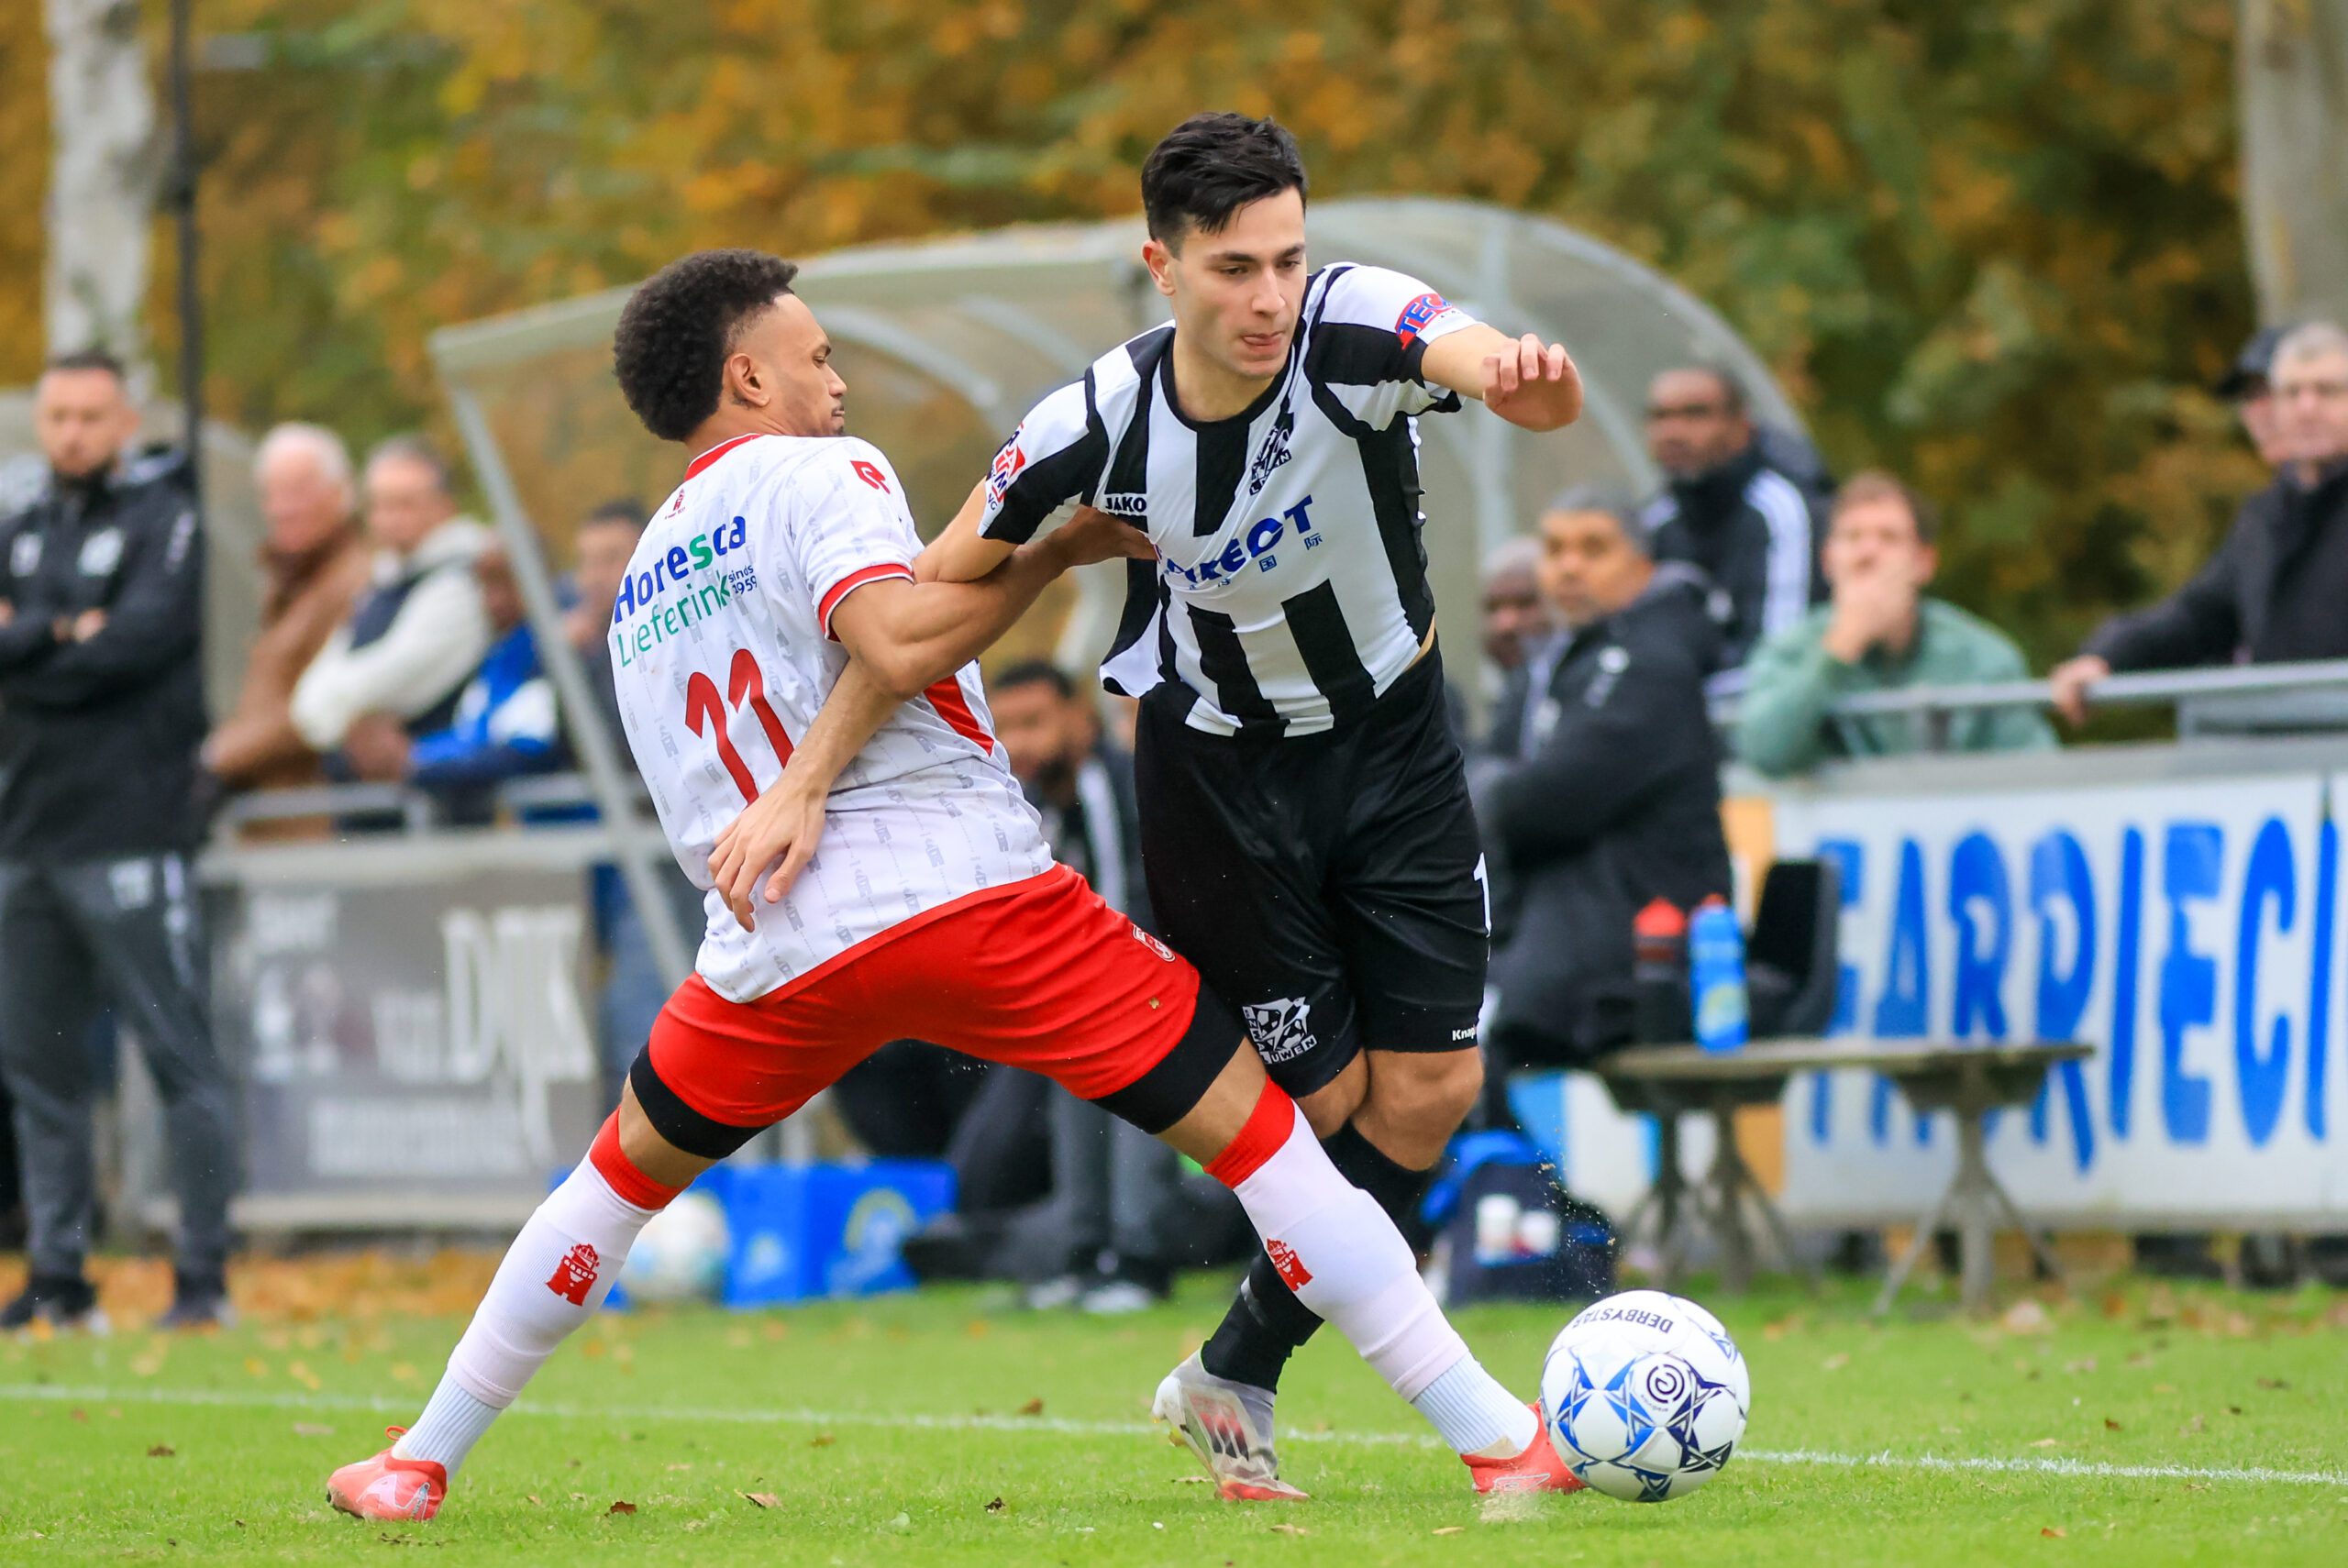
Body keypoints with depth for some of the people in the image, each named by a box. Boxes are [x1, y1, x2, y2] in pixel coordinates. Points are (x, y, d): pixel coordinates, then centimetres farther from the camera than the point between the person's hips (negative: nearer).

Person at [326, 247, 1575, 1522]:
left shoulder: (639, 587, 24)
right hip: (968, 882, -6)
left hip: (779, 943, 6)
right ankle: (1497, 1439, -6)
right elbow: (896, 641, -16)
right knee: (1255, 1130, 0)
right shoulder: (819, 474, 2)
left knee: (627, 1168, 29)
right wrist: (1058, 552, -6)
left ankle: (419, 1462, 29)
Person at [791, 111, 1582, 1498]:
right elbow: (929, 604, -12)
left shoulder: (1356, 327, -27)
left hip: (1391, 732, 2)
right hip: (1216, 765, -1)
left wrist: (1531, 382, -75)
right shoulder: (1102, 423, -23)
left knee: (1434, 1086, -2)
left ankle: (1237, 1379, 16)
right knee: (1333, 1098, -2)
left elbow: (1483, 359, -50)